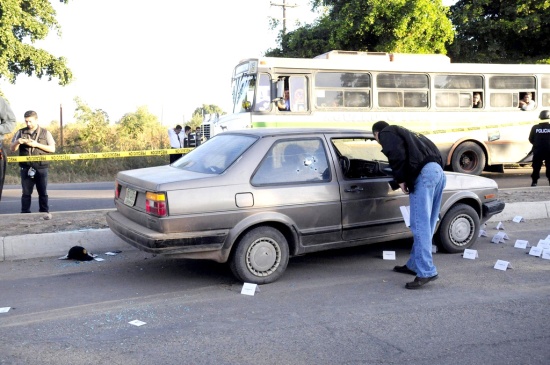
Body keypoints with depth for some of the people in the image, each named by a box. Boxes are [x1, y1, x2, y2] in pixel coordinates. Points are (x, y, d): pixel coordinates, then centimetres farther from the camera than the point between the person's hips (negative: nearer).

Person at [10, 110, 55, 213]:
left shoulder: (45, 133, 5)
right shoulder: (20, 132, 9)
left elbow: (52, 149, -1)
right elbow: (13, 148, 11)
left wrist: (37, 144, -12)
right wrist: (17, 142, -11)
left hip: (41, 168, -1)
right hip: (26, 168, 1)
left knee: (43, 192, 4)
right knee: (26, 192, 2)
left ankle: (44, 212, 11)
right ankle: (25, 213, 6)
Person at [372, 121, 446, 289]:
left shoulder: (386, 133, 10)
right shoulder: (404, 133, 36)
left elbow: (397, 154, -10)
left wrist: (400, 179, -1)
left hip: (423, 173, -9)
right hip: (438, 171, 9)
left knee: (420, 225, -11)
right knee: (425, 225, 14)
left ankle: (426, 271, -15)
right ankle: (414, 265, 23)